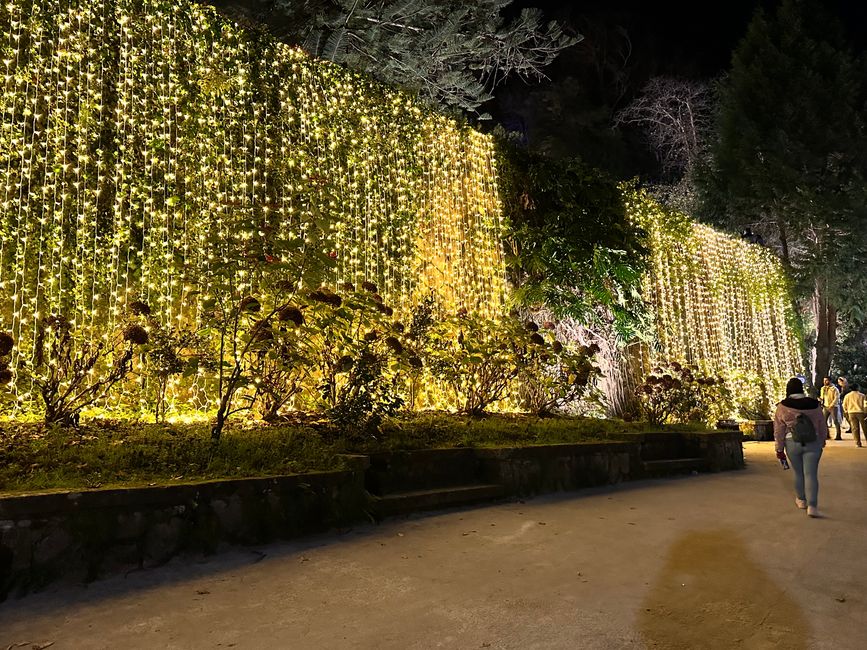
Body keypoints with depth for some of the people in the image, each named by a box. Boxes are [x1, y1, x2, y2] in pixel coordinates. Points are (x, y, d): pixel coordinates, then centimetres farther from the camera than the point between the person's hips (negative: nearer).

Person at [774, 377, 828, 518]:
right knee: (811, 474, 1)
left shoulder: (782, 407, -7)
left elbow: (779, 431, -4)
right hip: (813, 443, 0)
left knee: (798, 473, 15)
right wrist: (822, 443, 23)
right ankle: (812, 506, -6)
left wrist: (779, 449, 6)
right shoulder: (814, 404, -1)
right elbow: (823, 427, 8)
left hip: (792, 443, 0)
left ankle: (801, 500, 31)